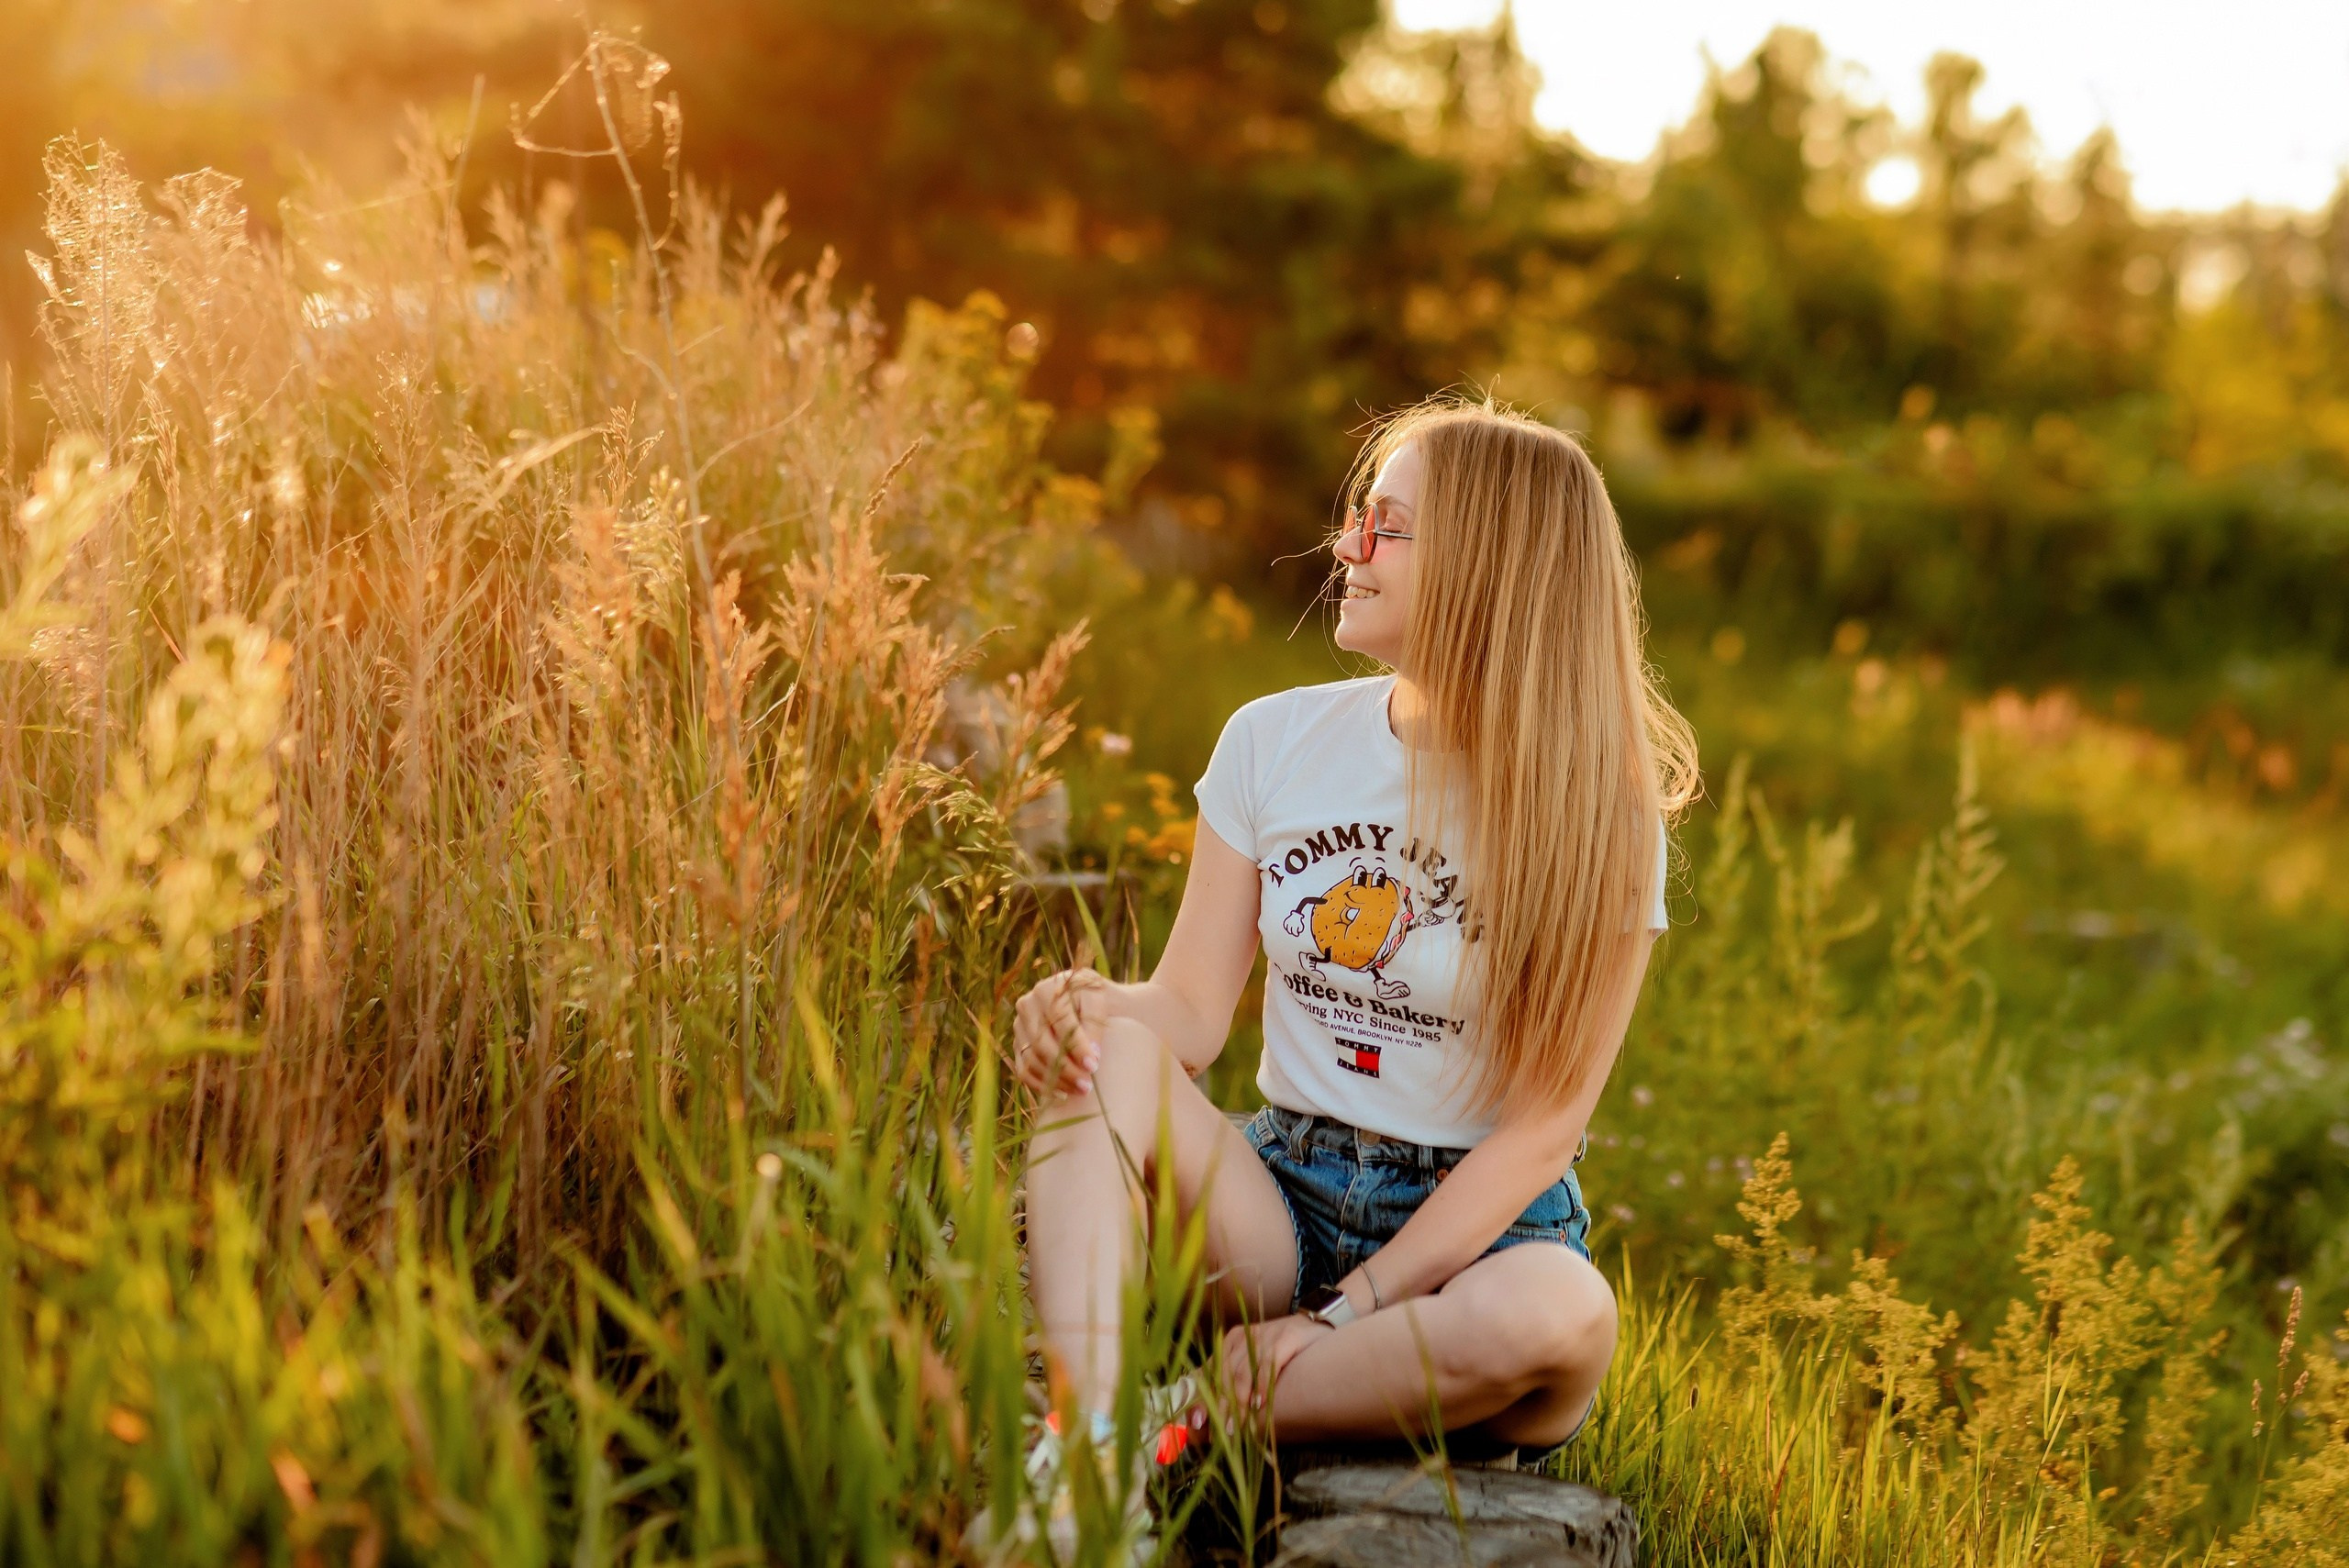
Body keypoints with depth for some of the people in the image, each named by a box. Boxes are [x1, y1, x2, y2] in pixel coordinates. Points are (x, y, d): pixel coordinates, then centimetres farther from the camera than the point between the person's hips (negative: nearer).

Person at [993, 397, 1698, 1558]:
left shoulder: (1597, 817, -7)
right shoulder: (1277, 742, 3)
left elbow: (1544, 1124, -10)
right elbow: (1191, 1011, 0)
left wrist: (1349, 1311, -17)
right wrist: (1093, 1004, -25)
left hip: (1483, 1228, -2)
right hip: (1281, 1200, 3)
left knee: (1557, 1317, -37)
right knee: (1105, 1050, -26)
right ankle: (1081, 1451, -39)